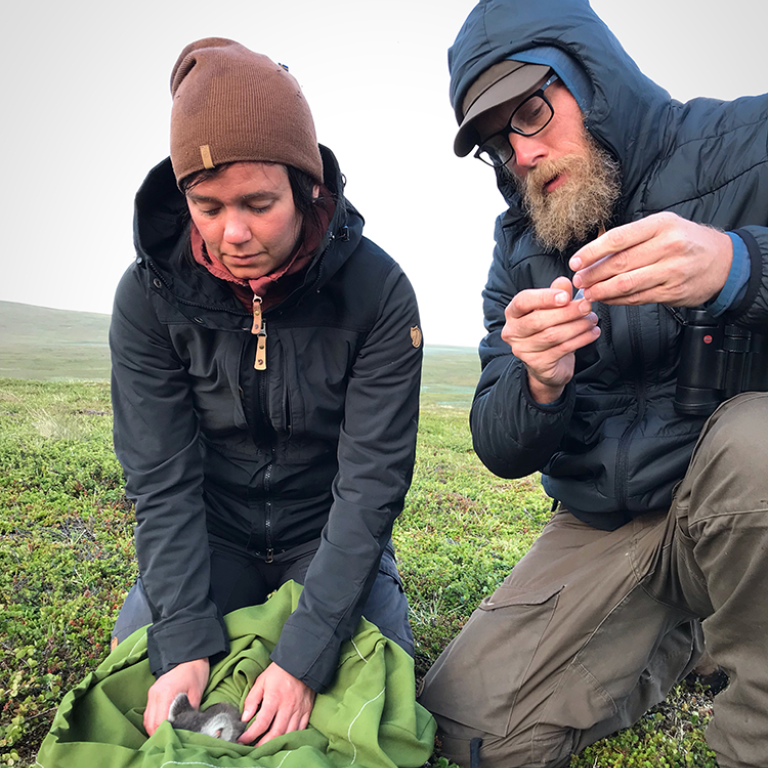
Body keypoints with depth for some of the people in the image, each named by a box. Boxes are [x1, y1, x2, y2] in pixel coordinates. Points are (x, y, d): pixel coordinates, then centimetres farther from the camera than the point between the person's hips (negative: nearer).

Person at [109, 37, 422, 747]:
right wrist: (185, 643, -25)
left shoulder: (379, 292, -22)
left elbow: (372, 482, -23)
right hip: (210, 536, 2)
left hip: (330, 534, -1)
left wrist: (304, 657, -28)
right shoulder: (150, 295, -15)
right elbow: (161, 480, -15)